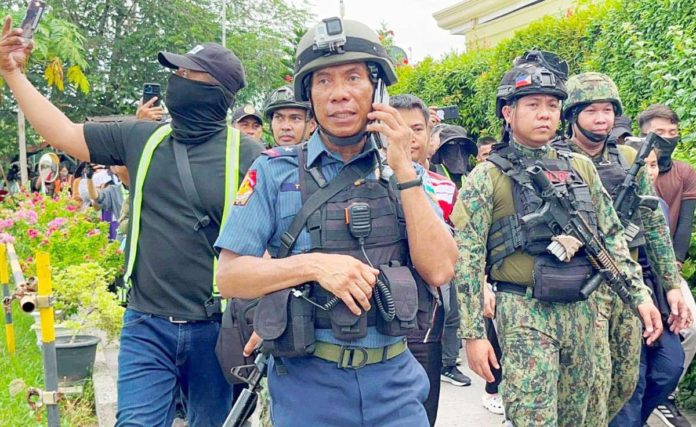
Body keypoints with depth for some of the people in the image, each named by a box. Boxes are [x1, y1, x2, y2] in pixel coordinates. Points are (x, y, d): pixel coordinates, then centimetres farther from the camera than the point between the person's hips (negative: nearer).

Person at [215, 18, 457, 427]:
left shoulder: (406, 173, 4)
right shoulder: (275, 172, -3)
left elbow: (439, 269, -8)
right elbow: (230, 277, -6)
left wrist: (403, 170, -11)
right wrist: (313, 264, -20)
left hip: (394, 379, 2)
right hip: (307, 382, -1)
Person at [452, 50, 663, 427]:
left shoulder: (580, 168, 9)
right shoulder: (487, 177, -6)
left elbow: (612, 237, 14)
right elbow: (467, 261, -9)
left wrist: (640, 295, 6)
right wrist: (473, 333, -13)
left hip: (581, 311, 5)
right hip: (524, 314, -5)